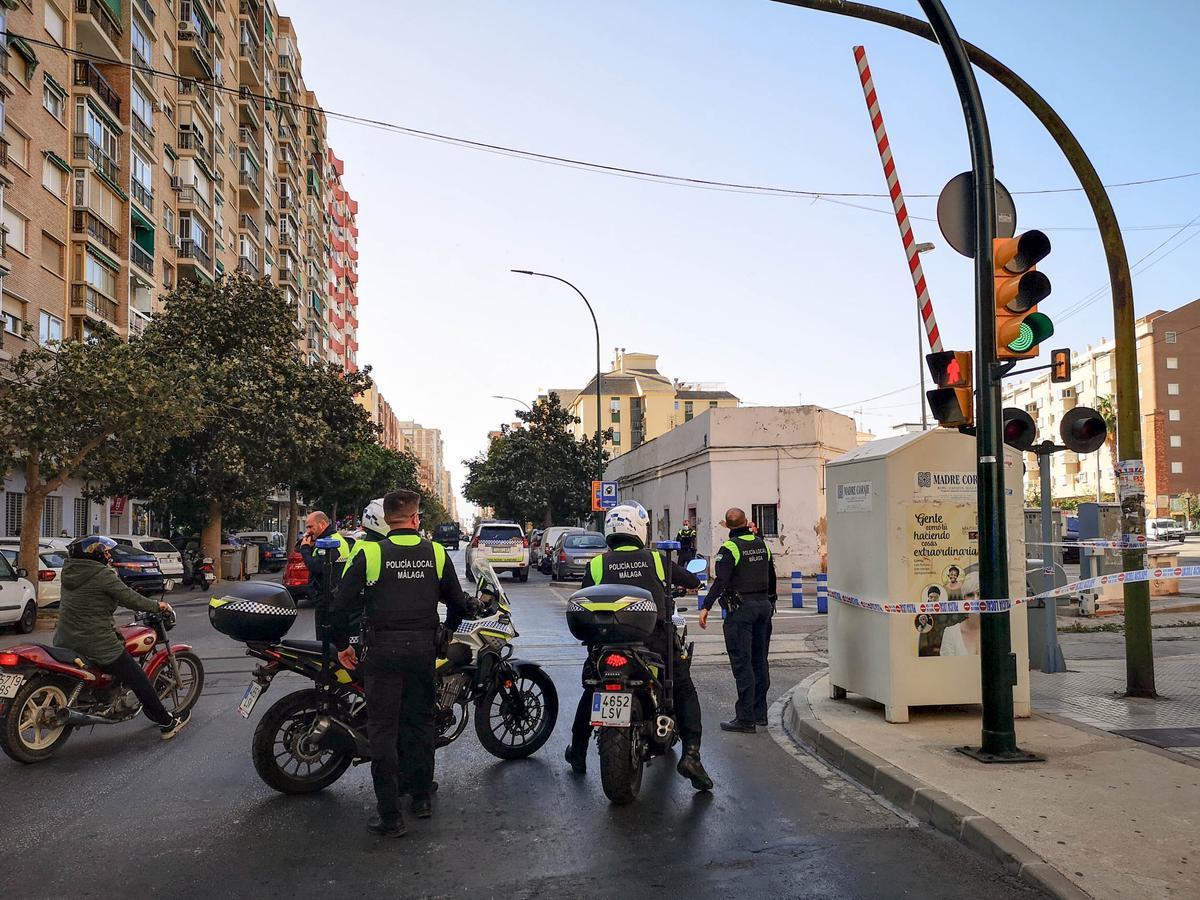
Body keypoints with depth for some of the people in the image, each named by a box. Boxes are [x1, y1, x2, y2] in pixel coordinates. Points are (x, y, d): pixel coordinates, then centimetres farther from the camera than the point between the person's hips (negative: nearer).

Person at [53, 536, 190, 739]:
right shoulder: (103, 575, -16)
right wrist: (157, 606, 3)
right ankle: (167, 724, 9)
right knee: (139, 681, 2)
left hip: (65, 641, 8)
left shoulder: (69, 571, 8)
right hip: (96, 644, -8)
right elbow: (130, 598, -11)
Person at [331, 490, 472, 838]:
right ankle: (422, 797, 29)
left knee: (383, 729, 3)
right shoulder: (436, 553, 1)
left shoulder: (369, 553, -8)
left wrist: (342, 644, 7)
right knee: (420, 720, 18)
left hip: (383, 650, -3)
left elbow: (341, 605, -8)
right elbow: (457, 602, 8)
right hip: (423, 648, 3)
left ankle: (390, 815, 5)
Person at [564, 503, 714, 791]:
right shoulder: (655, 559, 6)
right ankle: (691, 754, -4)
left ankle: (577, 753, 33)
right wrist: (691, 581, 42)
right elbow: (692, 581, 18)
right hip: (656, 641, -1)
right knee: (684, 691, 14)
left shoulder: (596, 565, 6)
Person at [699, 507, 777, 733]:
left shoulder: (730, 547, -11)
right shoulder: (761, 544, 10)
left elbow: (721, 580, -20)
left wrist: (706, 607, -21)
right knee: (759, 661, 14)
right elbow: (771, 576, 19)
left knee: (742, 663, -5)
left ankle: (745, 718, -4)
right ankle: (760, 712, 22)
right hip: (764, 605, 7)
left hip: (741, 609, -7)